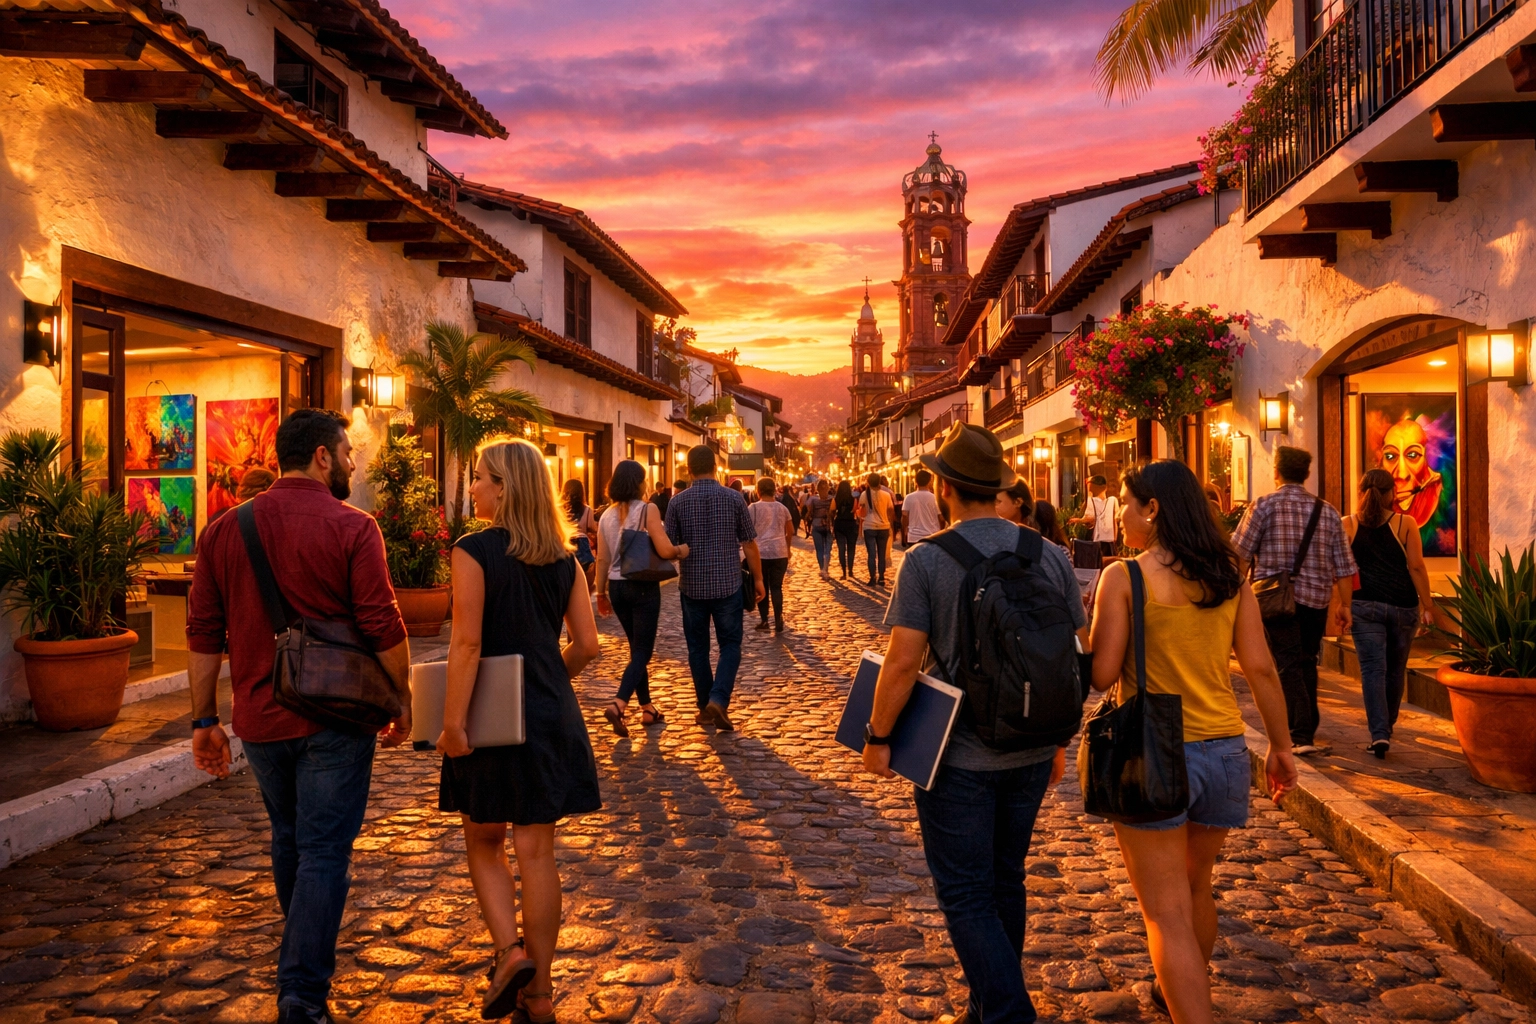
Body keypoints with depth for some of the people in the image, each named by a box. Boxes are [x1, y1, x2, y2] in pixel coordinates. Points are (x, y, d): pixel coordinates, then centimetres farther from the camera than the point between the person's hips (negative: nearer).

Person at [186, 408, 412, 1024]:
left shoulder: (223, 530, 4)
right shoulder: (352, 528, -12)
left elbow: (203, 634, 4)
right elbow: (382, 629, -15)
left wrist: (205, 720, 10)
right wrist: (401, 703, -3)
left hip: (260, 719, 6)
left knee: (288, 838, 24)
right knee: (323, 852, 3)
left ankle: (305, 962, 44)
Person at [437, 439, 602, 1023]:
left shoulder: (474, 551, -11)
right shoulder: (563, 558, 3)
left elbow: (467, 644, -17)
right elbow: (585, 646, 4)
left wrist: (453, 721, -13)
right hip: (552, 715, 4)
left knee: (484, 842, 18)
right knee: (536, 850, 11)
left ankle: (510, 950, 2)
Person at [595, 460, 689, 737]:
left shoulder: (607, 515, 4)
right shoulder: (648, 509, -12)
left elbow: (602, 560, 6)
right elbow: (665, 550, -20)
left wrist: (601, 592, 15)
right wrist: (684, 549, -1)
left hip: (617, 587, 6)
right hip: (643, 587, -6)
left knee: (637, 648, 17)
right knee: (643, 650, 0)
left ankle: (648, 709, 22)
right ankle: (618, 705, -19)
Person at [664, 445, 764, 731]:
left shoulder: (678, 502, -4)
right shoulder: (734, 498, -5)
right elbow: (749, 543, -2)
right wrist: (758, 578, 8)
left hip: (692, 586, 1)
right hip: (728, 585, -1)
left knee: (698, 647, 13)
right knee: (730, 645, 8)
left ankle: (705, 707, 19)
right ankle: (718, 700, -10)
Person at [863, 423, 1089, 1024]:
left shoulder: (927, 560, -14)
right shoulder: (1050, 556, -1)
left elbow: (903, 662, -18)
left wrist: (878, 737, -4)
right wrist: (1058, 738, 15)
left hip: (958, 755, -5)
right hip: (1029, 752, 6)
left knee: (964, 895, 8)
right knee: (1004, 883, 21)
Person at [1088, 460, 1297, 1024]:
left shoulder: (1123, 576, -12)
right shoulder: (1230, 575, 3)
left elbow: (1102, 675, -14)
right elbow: (1260, 668, 3)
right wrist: (1281, 745, 13)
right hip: (1225, 751, 7)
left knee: (1167, 914, 3)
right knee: (1195, 887, 27)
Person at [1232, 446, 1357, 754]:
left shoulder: (1264, 505, -5)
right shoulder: (1327, 511, 8)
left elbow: (1240, 554, -7)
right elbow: (1342, 564, 8)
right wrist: (1344, 604, 14)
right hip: (1316, 598, 4)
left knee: (1289, 665, -1)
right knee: (1307, 662, 17)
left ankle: (1301, 735, -7)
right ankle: (1309, 726, 26)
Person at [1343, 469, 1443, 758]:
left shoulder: (1348, 525, 1)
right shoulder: (1405, 524, -1)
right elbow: (1416, 567, -3)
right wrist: (1427, 604, 3)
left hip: (1365, 605, -1)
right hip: (1403, 605, 1)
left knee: (1372, 669, -1)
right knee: (1395, 669, 16)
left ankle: (1379, 734, -13)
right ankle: (1387, 727, 31)